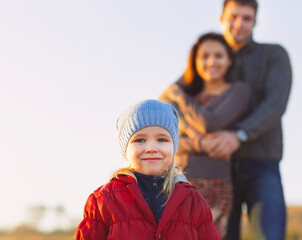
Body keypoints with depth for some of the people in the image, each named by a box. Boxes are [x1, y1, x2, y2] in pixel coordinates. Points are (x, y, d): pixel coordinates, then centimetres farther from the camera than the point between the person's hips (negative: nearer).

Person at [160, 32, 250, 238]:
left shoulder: (239, 91, 3)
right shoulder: (191, 97, 18)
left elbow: (211, 125, -14)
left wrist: (179, 96, 1)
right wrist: (199, 145, -16)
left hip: (212, 189, -5)